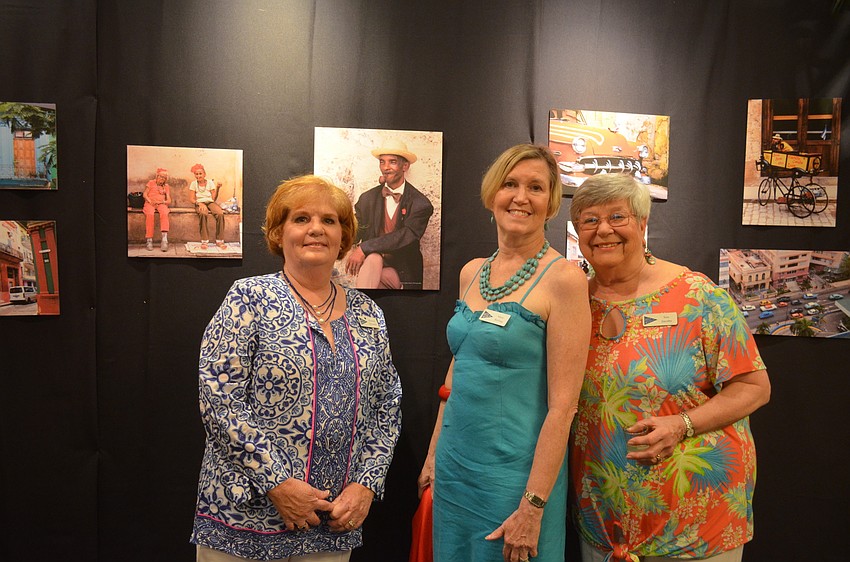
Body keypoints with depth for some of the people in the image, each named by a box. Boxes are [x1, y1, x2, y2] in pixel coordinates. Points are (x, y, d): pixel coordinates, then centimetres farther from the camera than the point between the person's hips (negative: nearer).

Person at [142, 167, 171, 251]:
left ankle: (164, 239, -48)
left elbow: (169, 201, 13)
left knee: (164, 213, -36)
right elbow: (144, 194, 7)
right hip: (150, 203, -1)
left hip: (161, 203, 1)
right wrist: (150, 201, -11)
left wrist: (163, 201, -9)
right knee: (150, 214, -36)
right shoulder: (151, 183, 16)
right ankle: (149, 240, -36)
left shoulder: (166, 186, 20)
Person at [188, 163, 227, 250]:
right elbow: (192, 199, 2)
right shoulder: (193, 184, 7)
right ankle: (204, 241, -37)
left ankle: (219, 240, -27)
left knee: (220, 214, -33)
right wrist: (199, 203, -18)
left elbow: (214, 198, 3)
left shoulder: (210, 182, 8)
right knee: (203, 213, -40)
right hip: (200, 203, -1)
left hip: (210, 202, 2)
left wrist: (217, 188, -11)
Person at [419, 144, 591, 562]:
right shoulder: (471, 273, 5)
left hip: (516, 473, -6)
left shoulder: (563, 277, -14)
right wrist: (434, 453, 14)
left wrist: (533, 506, -17)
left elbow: (562, 404, -16)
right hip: (454, 465, 6)